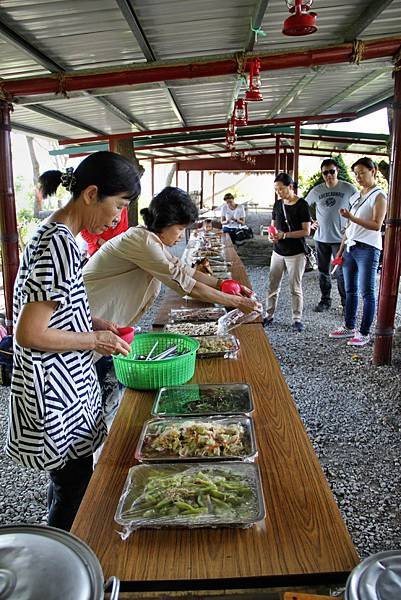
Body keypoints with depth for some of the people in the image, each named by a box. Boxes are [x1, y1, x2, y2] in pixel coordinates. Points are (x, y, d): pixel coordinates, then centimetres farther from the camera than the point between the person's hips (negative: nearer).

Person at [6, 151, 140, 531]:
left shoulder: (53, 234, 7)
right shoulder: (60, 245, -25)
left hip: (65, 384, 10)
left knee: (67, 481, 25)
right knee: (75, 487, 9)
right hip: (57, 393, -10)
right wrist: (95, 339, -15)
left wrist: (96, 323, 6)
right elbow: (29, 333, -26)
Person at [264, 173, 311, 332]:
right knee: (272, 286, 8)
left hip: (296, 253, -5)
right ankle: (269, 316, 20)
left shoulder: (302, 205, -10)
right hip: (278, 252, 5)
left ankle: (297, 319, 13)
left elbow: (306, 231, -13)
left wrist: (285, 235, -21)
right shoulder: (278, 204, 7)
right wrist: (271, 235, -6)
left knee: (295, 288, 2)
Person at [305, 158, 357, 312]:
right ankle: (325, 301, 26)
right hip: (321, 238, 4)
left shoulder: (348, 189, -4)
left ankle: (346, 303, 11)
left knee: (342, 273, -1)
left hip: (341, 238, -3)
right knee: (323, 272, 12)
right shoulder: (316, 190, 4)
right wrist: (309, 222, 6)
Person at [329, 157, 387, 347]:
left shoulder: (379, 196, -5)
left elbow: (376, 225, -15)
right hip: (351, 247, 8)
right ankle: (349, 327, 23)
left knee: (367, 292, -2)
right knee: (350, 290, 13)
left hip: (367, 249, -7)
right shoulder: (356, 196, 17)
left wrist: (351, 217, -23)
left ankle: (364, 333, 5)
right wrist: (341, 249, 15)